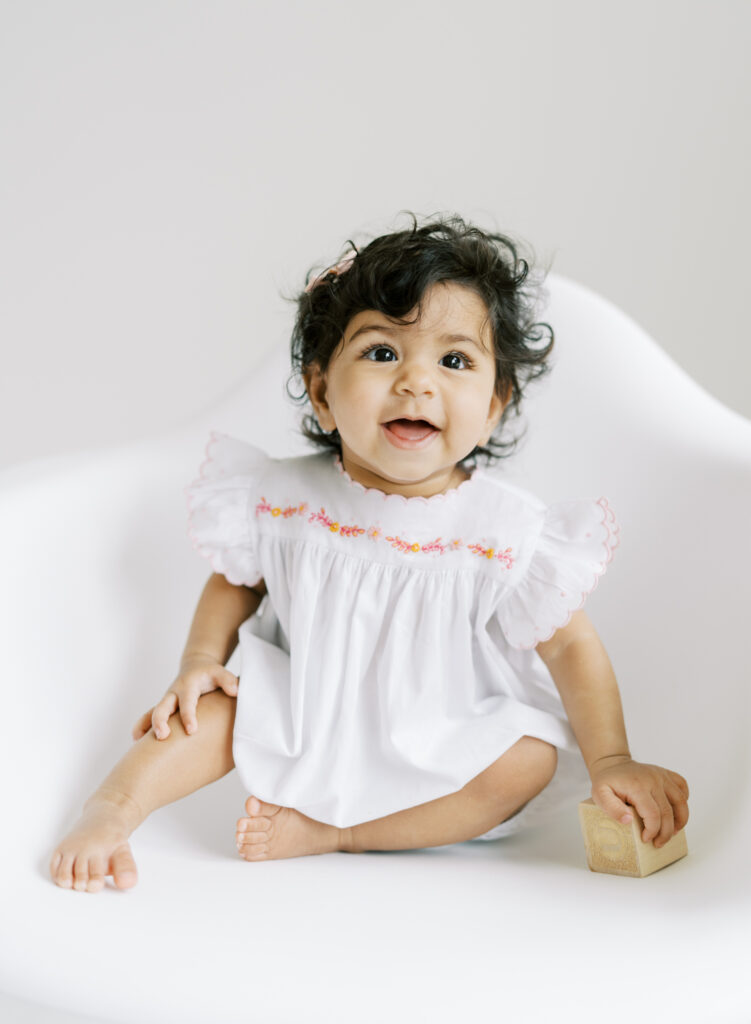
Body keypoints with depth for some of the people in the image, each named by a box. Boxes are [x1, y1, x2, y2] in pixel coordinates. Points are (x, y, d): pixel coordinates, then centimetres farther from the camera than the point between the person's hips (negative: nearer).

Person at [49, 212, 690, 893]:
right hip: (308, 721, 2)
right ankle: (112, 810, -7)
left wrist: (610, 761, -25)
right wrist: (200, 660, -9)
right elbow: (237, 580, 8)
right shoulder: (284, 499, -10)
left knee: (529, 760, -27)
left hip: (441, 751, -2)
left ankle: (328, 832, -22)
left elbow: (571, 647, -13)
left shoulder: (506, 531, -18)